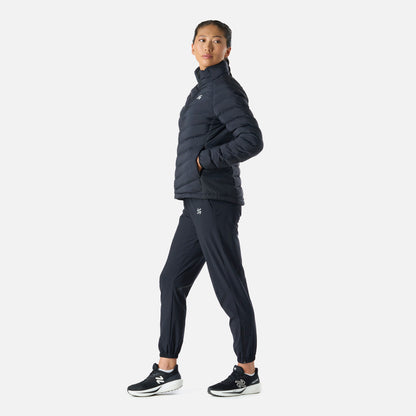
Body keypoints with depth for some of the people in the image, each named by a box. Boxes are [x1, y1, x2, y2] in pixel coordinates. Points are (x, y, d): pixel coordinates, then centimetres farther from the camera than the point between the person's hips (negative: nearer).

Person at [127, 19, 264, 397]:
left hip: (215, 202, -10)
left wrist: (204, 161, -13)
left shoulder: (224, 89, -8)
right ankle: (167, 370, 16)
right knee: (172, 281, 9)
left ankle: (247, 373, 10)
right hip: (196, 201, 10)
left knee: (229, 287, -2)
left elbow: (252, 140, -19)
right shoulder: (202, 89, 21)